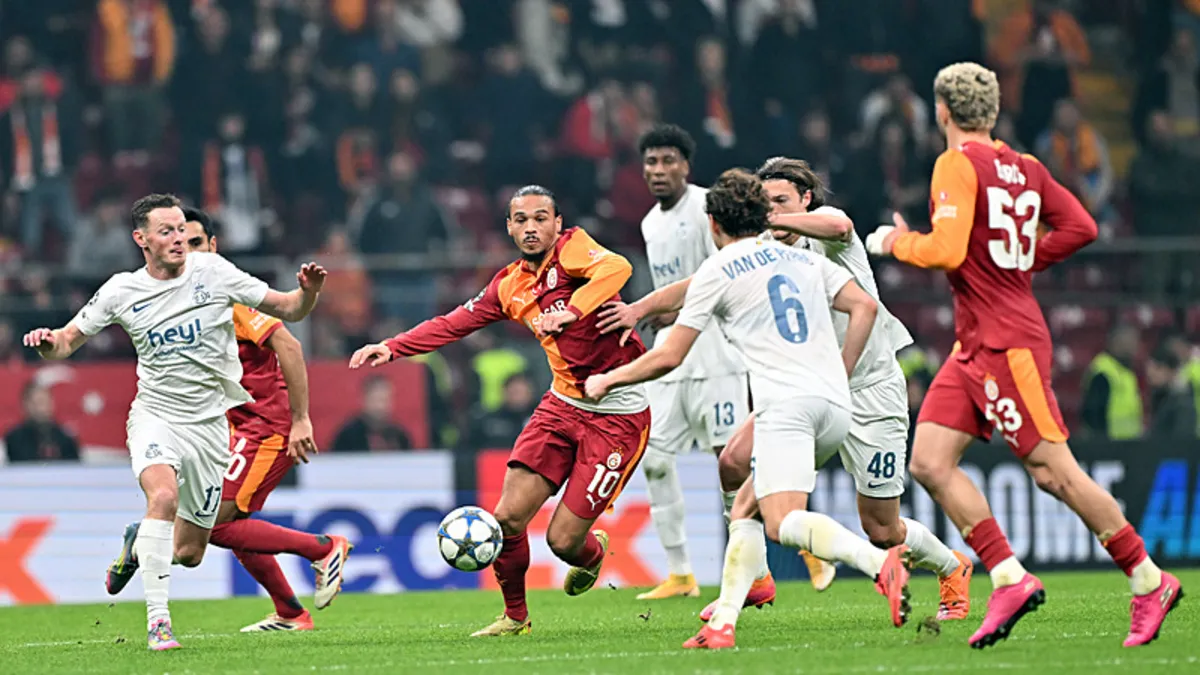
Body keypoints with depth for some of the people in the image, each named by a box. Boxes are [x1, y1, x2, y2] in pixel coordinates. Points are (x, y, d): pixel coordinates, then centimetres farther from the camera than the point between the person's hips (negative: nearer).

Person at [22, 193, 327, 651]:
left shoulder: (213, 272, -5)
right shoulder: (121, 292, -3)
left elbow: (287, 310, -1)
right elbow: (67, 342, 5)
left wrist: (308, 291, -23)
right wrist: (49, 342, -19)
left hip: (210, 424, 1)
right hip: (155, 416, -1)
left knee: (189, 554, 4)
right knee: (164, 495, -34)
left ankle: (140, 542, 41)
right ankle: (157, 620, -30)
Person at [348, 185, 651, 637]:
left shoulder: (571, 248, -11)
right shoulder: (510, 286, 8)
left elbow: (617, 268, -31)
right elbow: (454, 323, 15)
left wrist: (569, 312, -42)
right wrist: (393, 348, 6)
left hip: (617, 416, -6)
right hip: (563, 403, 6)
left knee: (563, 540, -6)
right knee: (508, 518, -4)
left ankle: (593, 553, 33)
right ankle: (515, 616, 21)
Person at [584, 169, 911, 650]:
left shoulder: (716, 272, 6)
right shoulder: (802, 258, 22)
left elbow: (669, 357, 8)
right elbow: (864, 306, 12)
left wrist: (606, 380, 22)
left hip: (785, 405, -7)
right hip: (835, 408, 7)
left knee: (783, 524, -20)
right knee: (745, 508, 17)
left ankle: (879, 564, -45)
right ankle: (723, 624, 4)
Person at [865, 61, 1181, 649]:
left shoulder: (957, 164, -13)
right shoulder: (1025, 168, 11)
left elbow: (947, 250, -22)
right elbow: (1080, 227, 10)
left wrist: (899, 244, -3)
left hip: (1007, 343, -9)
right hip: (975, 344, 9)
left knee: (1053, 472, -5)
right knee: (929, 462, 3)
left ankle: (1149, 582, 3)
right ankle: (1009, 579, 0)